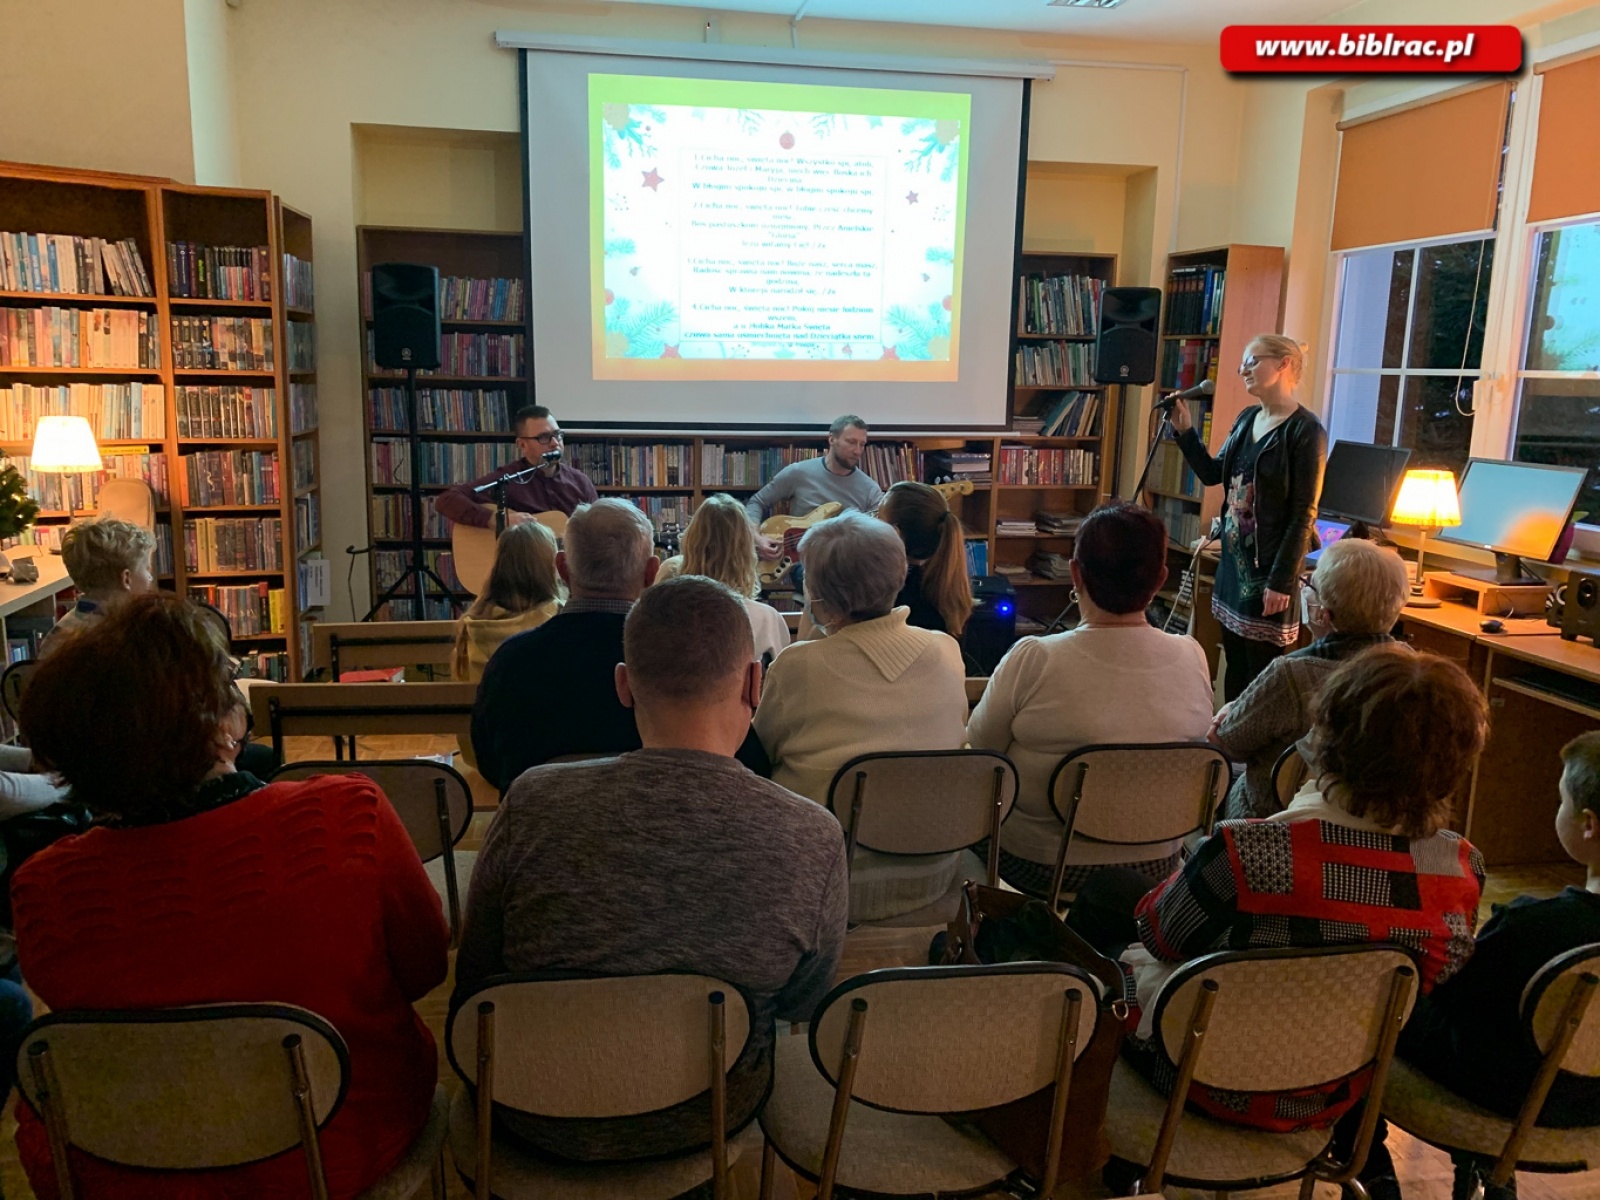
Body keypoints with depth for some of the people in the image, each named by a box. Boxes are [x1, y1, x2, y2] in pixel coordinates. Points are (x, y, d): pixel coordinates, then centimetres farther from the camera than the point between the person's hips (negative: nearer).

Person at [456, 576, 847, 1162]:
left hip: (542, 1125, 0)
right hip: (706, 1125, 1)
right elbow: (802, 1004, -4)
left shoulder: (532, 804, -25)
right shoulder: (814, 840, -24)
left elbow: (473, 983, -8)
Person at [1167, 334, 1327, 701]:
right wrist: (1185, 431, 4)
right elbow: (1212, 474, 17)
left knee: (1262, 676, -1)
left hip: (1269, 566, -8)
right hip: (1233, 560, 8)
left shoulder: (1305, 430, -14)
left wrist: (1282, 581, -19)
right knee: (1234, 669, 16)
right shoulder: (1246, 419, 10)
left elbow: (1303, 514, -16)